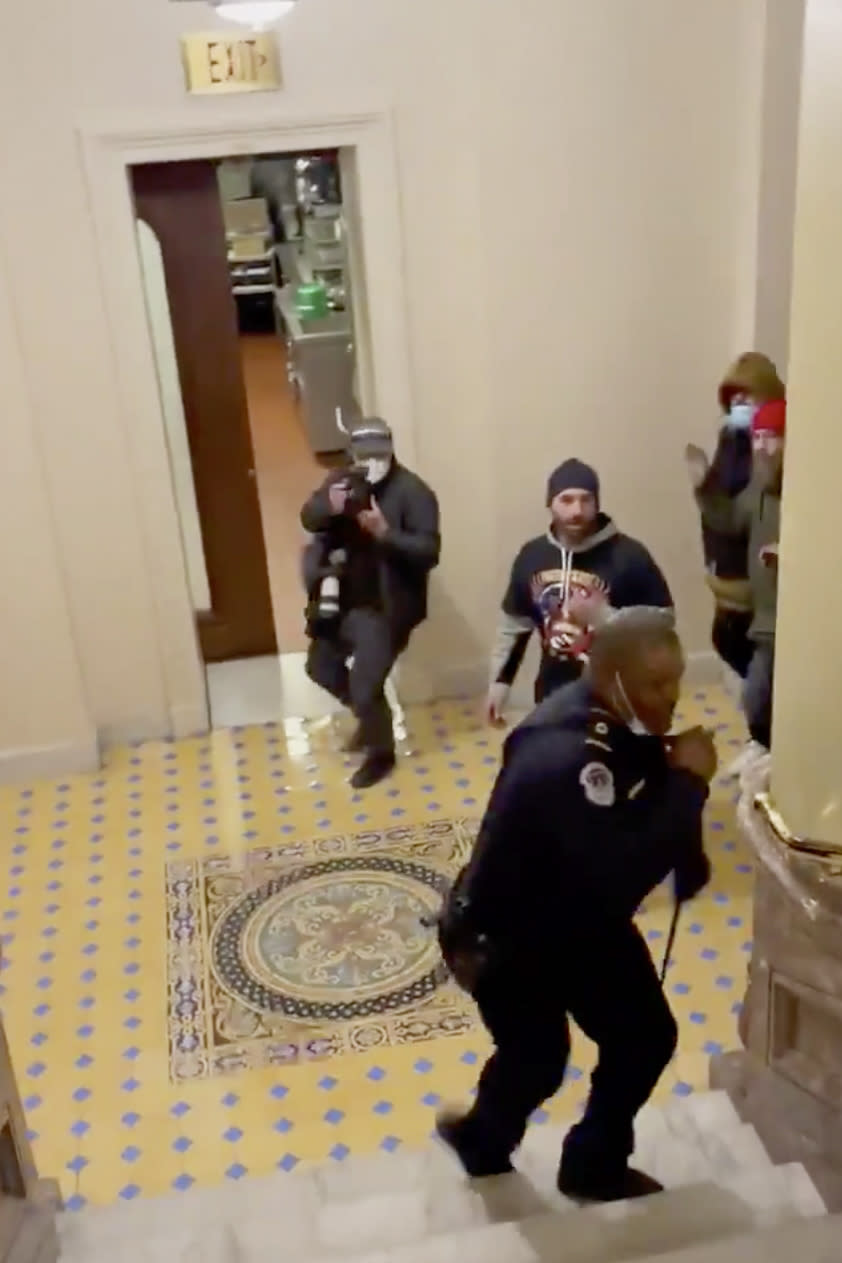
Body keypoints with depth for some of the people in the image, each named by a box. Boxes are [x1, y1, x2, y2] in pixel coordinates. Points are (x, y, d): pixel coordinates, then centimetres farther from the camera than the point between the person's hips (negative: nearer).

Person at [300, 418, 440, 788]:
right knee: (321, 666, 21)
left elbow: (429, 551, -21)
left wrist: (385, 532, -34)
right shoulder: (341, 480, 3)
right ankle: (369, 713, 46)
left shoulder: (412, 491, -15)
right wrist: (329, 506, -24)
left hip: (383, 606, -7)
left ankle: (381, 754, 20)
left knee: (364, 686, -8)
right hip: (342, 599, 7)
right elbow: (308, 518, -2)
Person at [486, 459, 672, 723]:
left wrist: (605, 617, -25)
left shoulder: (628, 555, -16)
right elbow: (513, 622, 12)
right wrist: (500, 680, 10)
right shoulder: (532, 555, -1)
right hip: (554, 696, 5)